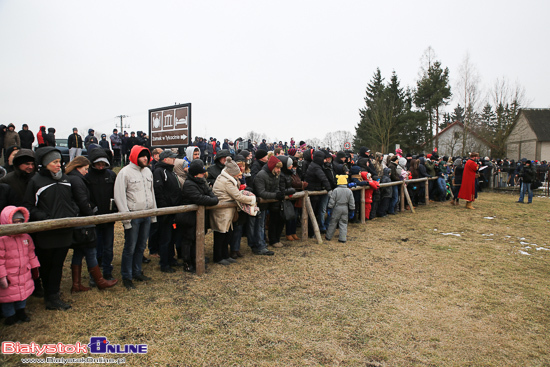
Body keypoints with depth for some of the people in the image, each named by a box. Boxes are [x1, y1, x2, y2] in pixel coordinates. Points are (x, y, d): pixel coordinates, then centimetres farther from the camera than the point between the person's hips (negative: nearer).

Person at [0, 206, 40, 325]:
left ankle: (21, 311, 38)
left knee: (24, 292, 18)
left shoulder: (26, 237, 1)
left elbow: (31, 253, 13)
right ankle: (10, 315, 30)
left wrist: (34, 267, 15)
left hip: (25, 274, 6)